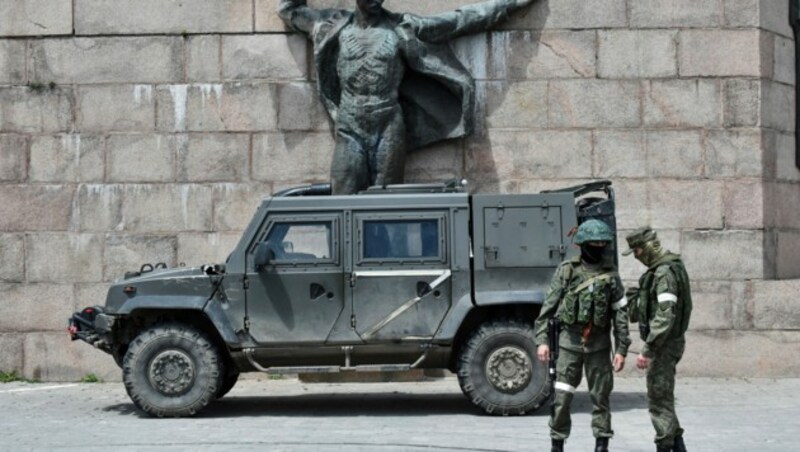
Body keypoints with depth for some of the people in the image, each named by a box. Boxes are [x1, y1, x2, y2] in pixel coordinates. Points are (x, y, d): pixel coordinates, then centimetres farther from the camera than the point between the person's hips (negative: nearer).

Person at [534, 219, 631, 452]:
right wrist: (542, 340, -4)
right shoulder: (567, 270, 2)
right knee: (561, 396, -4)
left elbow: (620, 314, 5)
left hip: (599, 344, 1)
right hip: (569, 341, -1)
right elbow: (549, 306, 2)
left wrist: (621, 349, 0)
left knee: (601, 396, 5)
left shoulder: (610, 275, 5)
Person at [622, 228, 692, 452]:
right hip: (667, 343, 10)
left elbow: (665, 316, -27)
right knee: (663, 396, 18)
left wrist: (647, 350, -27)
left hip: (664, 344, -10)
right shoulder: (662, 269, 12)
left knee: (659, 399, -3)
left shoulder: (665, 273, -20)